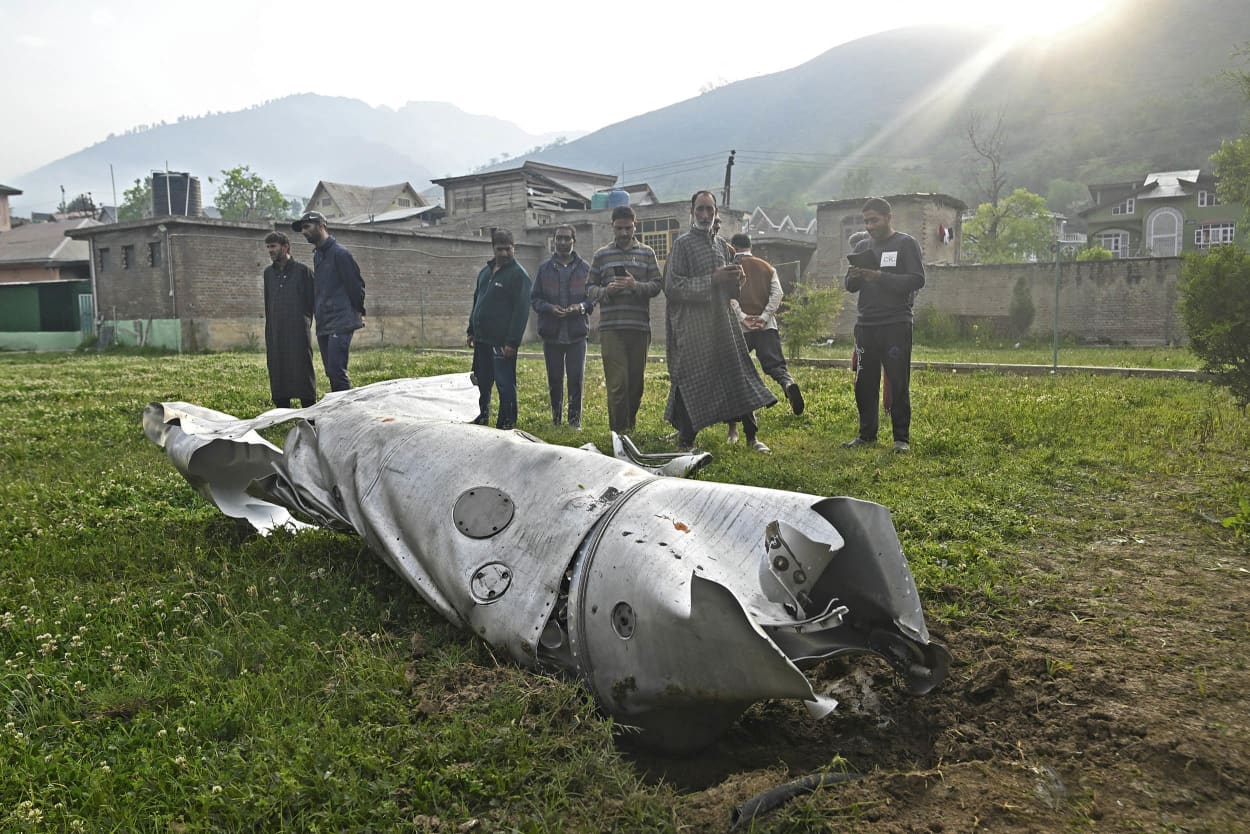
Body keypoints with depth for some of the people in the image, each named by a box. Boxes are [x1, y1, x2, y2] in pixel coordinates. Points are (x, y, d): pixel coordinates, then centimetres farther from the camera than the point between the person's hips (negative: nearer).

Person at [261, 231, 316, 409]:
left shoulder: (302, 271, -1)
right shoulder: (268, 272, 15)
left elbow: (312, 300, 1)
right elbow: (267, 303, 20)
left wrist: (306, 323, -2)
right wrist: (269, 328, 14)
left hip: (298, 332, -5)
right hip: (275, 334, 5)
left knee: (302, 372, -4)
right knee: (277, 373, 5)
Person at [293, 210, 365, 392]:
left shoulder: (339, 253, -10)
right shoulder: (317, 255, 18)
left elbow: (356, 284, -10)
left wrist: (358, 311, -2)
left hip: (340, 324, -9)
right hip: (323, 325, 9)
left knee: (337, 371, -14)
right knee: (331, 372, 10)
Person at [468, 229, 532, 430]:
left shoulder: (519, 275, -9)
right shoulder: (485, 272, 16)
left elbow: (522, 310, -15)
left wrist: (512, 342, -20)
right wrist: (472, 331, 18)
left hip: (503, 342, -8)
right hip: (482, 339, 8)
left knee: (505, 384, -4)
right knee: (482, 382, 16)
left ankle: (506, 424, 4)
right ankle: (482, 417, 31)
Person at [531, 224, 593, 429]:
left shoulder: (584, 268, 6)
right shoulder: (544, 268, 8)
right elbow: (534, 298, 8)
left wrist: (581, 307, -12)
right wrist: (549, 307, -11)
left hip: (577, 333, -1)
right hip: (551, 333, 1)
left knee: (576, 377, -2)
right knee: (554, 379, 8)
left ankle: (575, 420, 8)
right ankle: (556, 418, 19)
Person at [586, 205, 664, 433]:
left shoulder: (647, 253, 10)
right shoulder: (601, 255, 10)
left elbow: (658, 284, 4)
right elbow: (590, 288, 10)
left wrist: (637, 286, -15)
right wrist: (606, 291, -11)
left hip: (639, 327, 2)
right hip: (611, 328, -1)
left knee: (636, 380, 9)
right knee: (617, 383, -7)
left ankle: (630, 424, 25)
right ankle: (619, 431, -4)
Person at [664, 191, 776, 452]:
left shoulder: (722, 244, 15)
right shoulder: (682, 244, -4)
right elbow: (672, 287, -13)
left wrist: (735, 278, 0)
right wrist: (711, 280, -17)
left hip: (723, 321, 6)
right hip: (693, 325, -6)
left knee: (738, 374, 4)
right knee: (692, 382, -3)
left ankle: (751, 435, 12)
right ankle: (685, 441, 8)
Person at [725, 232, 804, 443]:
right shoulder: (766, 267, 13)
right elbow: (777, 293, 2)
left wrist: (742, 317, -11)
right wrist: (764, 316, -2)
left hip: (739, 328, -2)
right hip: (766, 327, 2)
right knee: (775, 365, 3)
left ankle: (733, 429, 0)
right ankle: (788, 383, -34)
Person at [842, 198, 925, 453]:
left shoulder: (906, 243, 0)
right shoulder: (863, 246, 17)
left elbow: (917, 280, -10)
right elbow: (850, 286, 17)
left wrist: (881, 277, -19)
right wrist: (854, 277, -7)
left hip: (896, 325, -5)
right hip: (865, 324, 5)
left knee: (898, 383, -2)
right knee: (864, 383, 6)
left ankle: (902, 438, 5)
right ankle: (867, 434, 17)